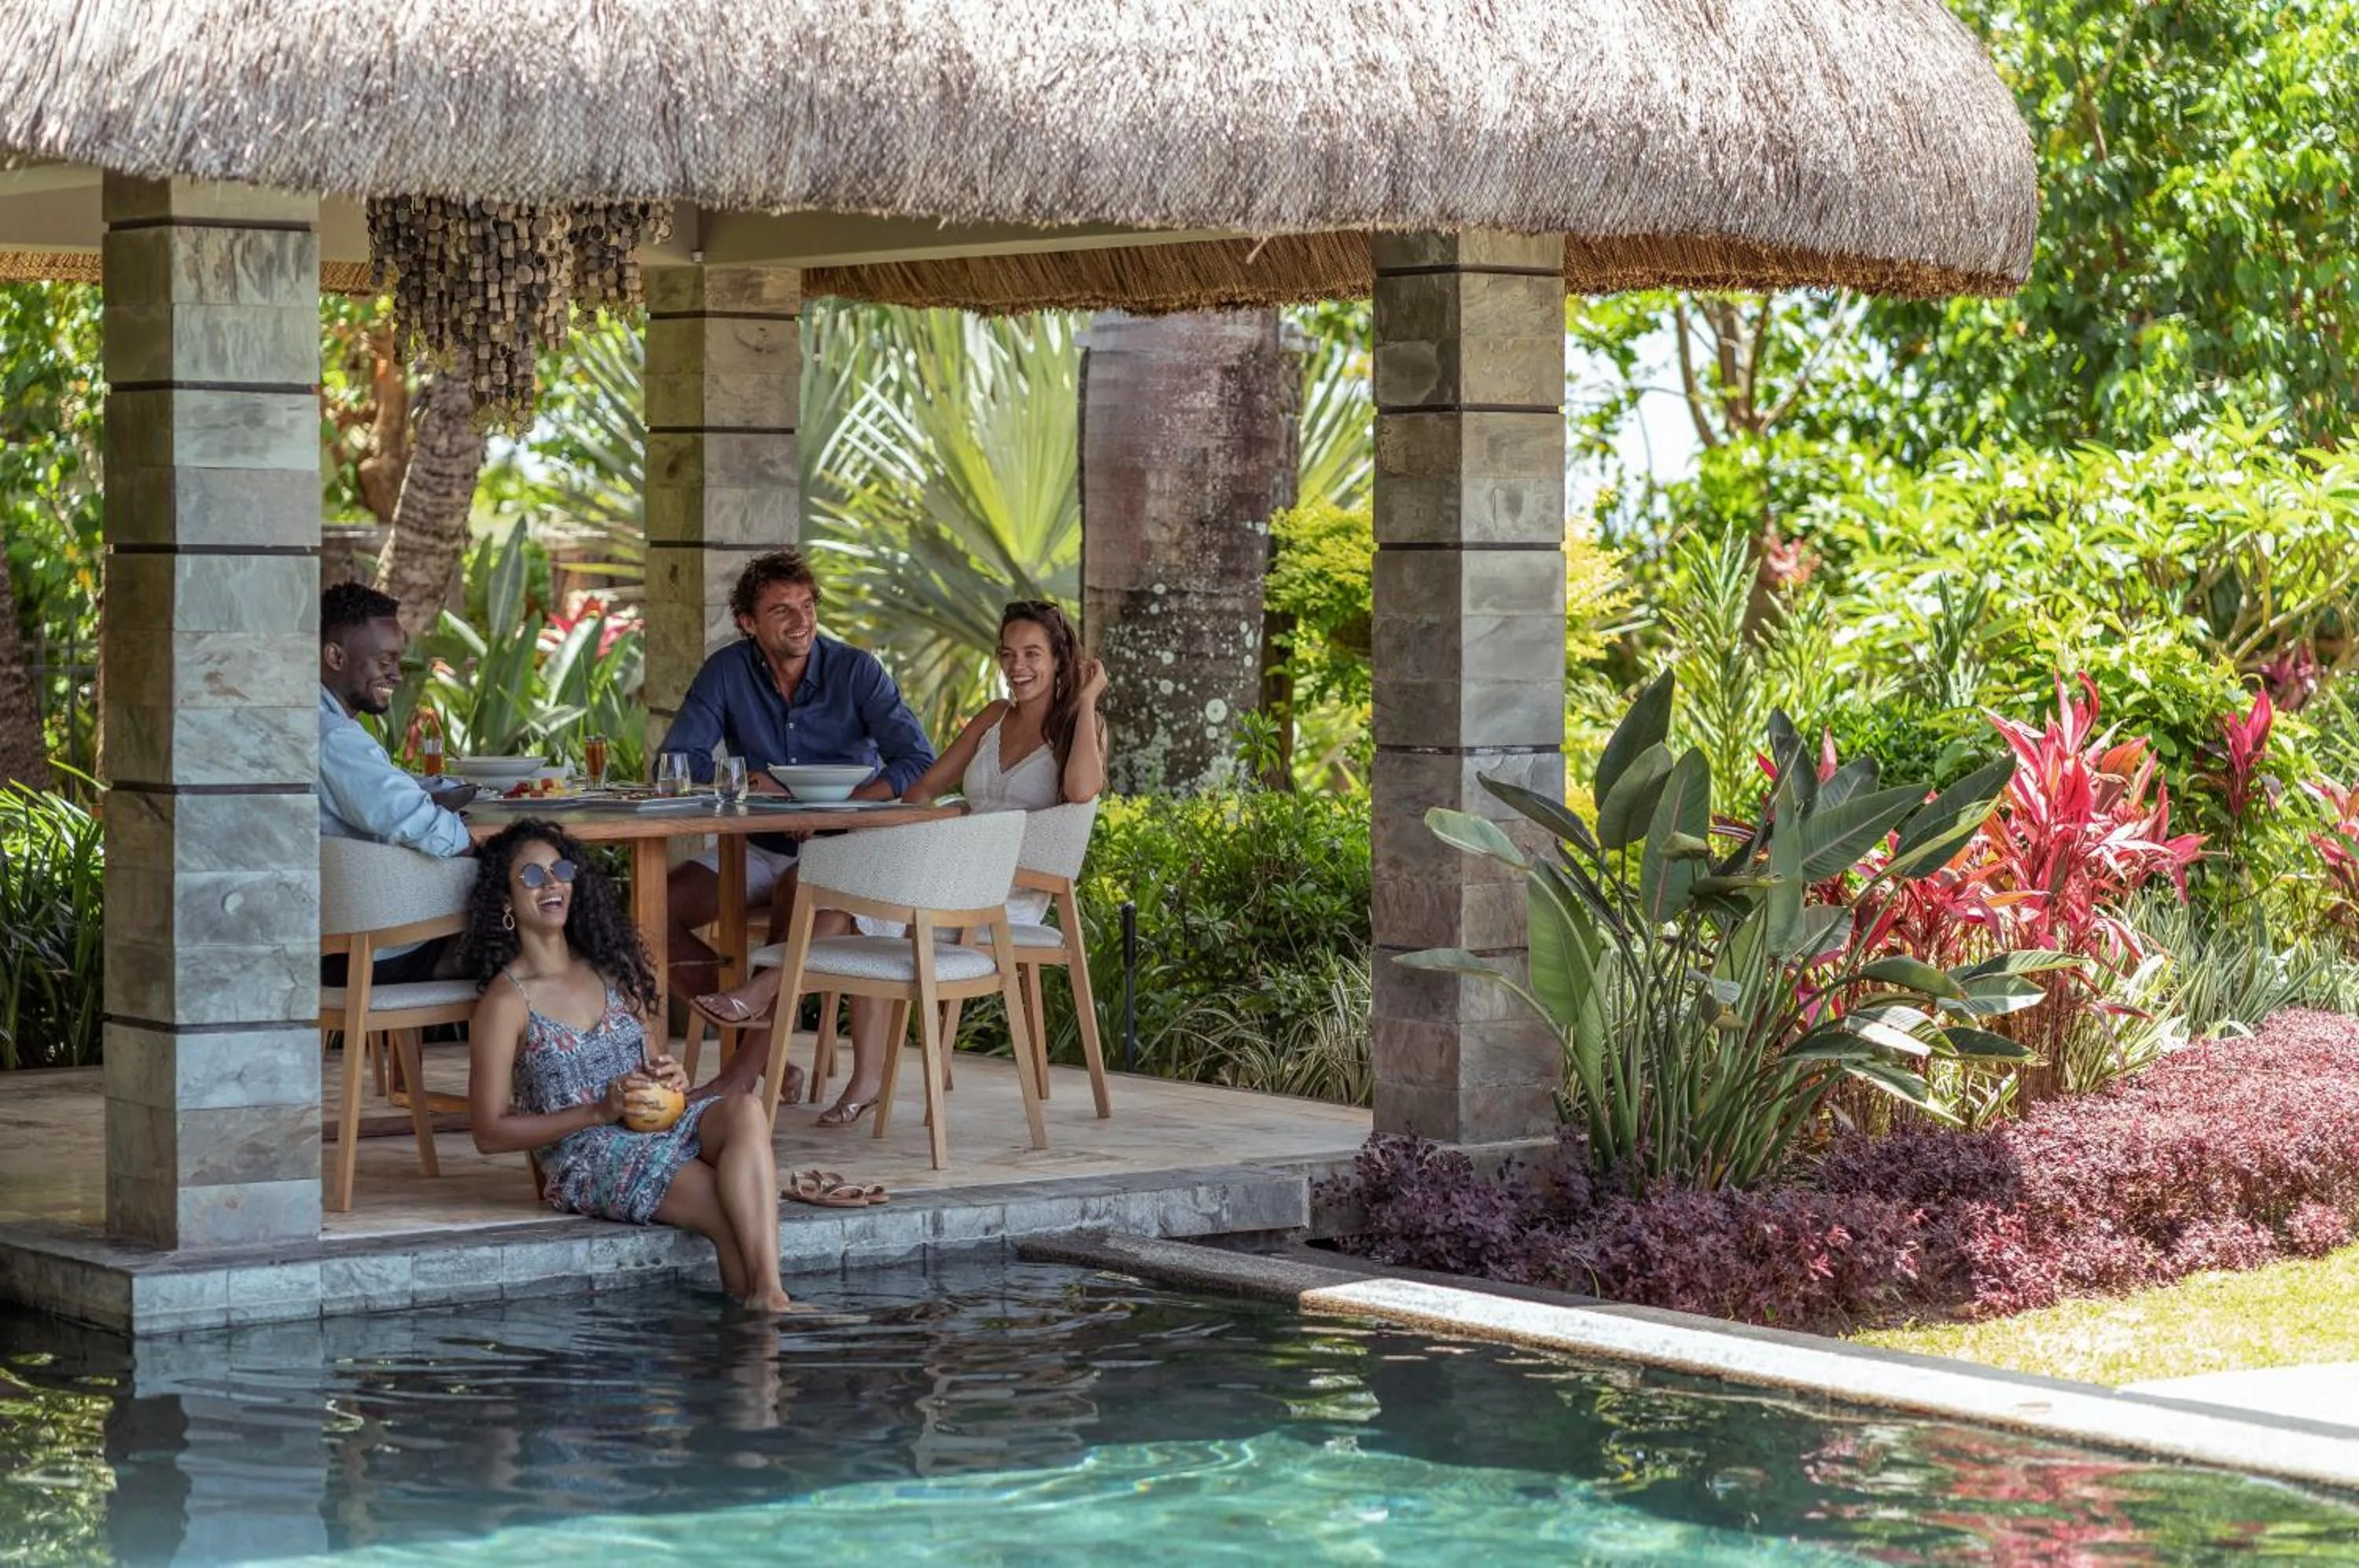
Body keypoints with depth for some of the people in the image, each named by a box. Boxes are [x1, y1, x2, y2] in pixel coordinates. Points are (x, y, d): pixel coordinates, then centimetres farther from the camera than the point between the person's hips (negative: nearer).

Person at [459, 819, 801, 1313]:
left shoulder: (611, 971, 18)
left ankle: (767, 1293, -42)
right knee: (729, 1213, -31)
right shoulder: (507, 1001, -1)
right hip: (586, 1157, -5)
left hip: (663, 1122, 5)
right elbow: (489, 1133, -4)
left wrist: (669, 1081, 1)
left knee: (745, 1110, -30)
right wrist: (599, 1111, -12)